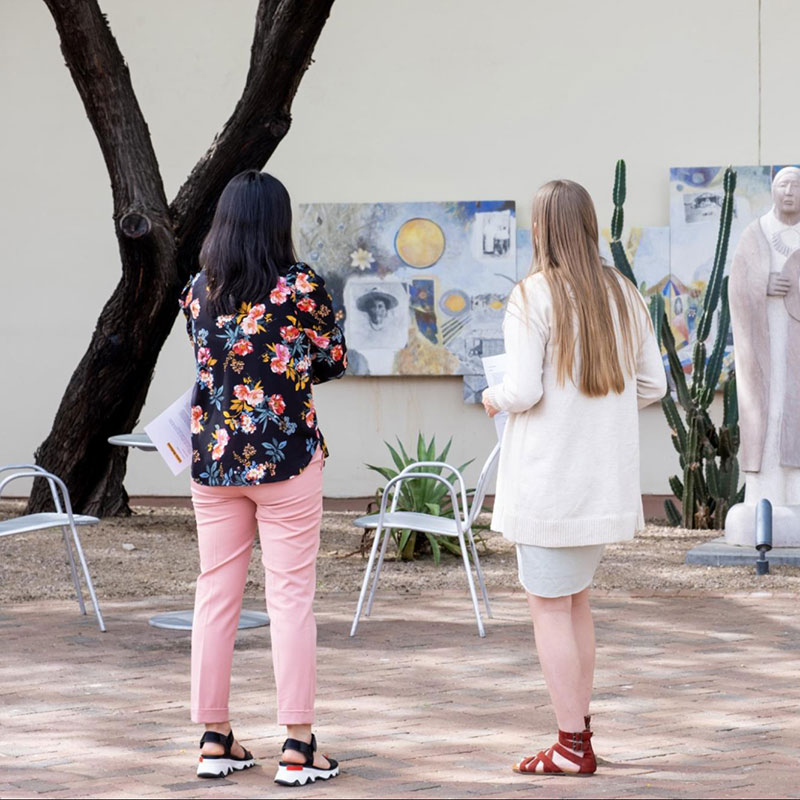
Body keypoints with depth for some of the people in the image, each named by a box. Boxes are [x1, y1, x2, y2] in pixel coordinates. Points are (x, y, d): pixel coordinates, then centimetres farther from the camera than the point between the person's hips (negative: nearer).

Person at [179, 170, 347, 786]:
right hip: (287, 456, -4)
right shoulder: (300, 285, -9)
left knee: (215, 597, 10)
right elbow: (335, 360, 1)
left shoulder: (198, 290, 2)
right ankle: (298, 747, 0)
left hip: (213, 457, 4)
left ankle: (215, 740, 14)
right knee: (292, 598, 0)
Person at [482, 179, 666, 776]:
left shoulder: (533, 297, -14)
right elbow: (653, 384, 8)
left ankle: (572, 747, 2)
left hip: (549, 477, -7)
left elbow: (524, 390, -18)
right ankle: (581, 733, 23)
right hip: (607, 480, 7)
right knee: (576, 600, 19)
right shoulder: (624, 296, 5)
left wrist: (494, 398, 3)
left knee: (549, 605, 1)